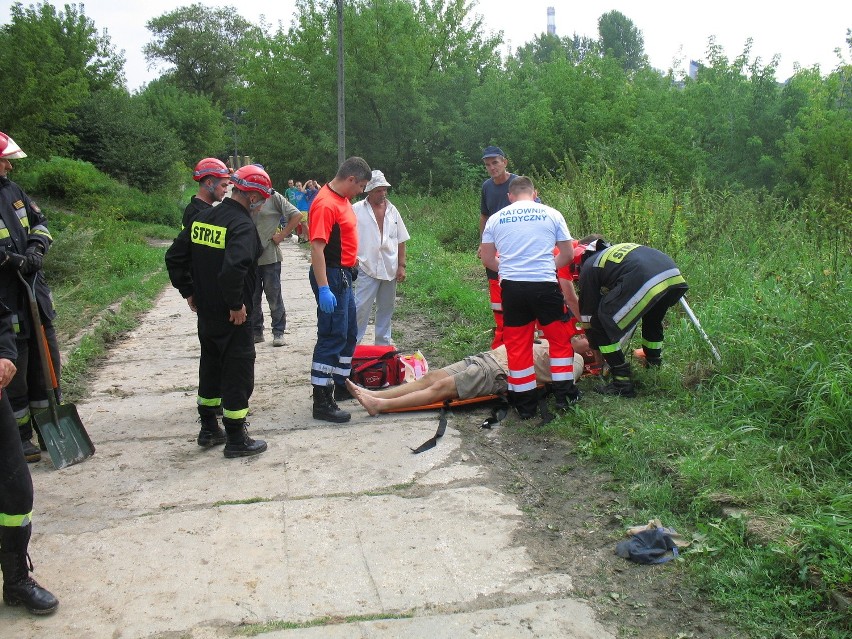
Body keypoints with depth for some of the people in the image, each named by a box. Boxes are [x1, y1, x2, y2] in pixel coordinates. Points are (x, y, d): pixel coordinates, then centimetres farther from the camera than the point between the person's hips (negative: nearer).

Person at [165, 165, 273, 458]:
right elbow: (234, 268, -35)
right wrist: (236, 304, -22)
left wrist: (188, 292, 14)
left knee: (210, 367, 20)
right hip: (233, 318, -8)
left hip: (205, 313, 8)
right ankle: (236, 440, 10)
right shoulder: (243, 226, -19)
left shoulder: (203, 217, 6)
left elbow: (174, 256, 10)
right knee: (238, 372, 3)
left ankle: (208, 429, 32)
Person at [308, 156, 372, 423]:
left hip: (343, 274, 10)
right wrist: (323, 288, -29)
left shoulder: (342, 199, 11)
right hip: (331, 276, -10)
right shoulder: (325, 204, -20)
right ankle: (321, 402, 0)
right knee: (332, 337, -7)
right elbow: (317, 247, -25)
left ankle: (341, 386, 33)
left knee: (349, 333, 19)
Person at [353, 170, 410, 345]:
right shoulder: (357, 210, -3)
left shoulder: (392, 210, 9)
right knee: (361, 307, -9)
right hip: (367, 267, -4)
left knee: (386, 308, 13)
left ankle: (383, 343, 24)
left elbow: (401, 240, 11)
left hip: (390, 269, 4)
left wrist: (401, 266, 5)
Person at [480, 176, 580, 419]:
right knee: (560, 339, 17)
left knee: (517, 345, 10)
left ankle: (526, 405, 15)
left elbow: (487, 258, 13)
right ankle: (565, 395, 21)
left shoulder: (496, 218, 10)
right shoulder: (551, 214, 6)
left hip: (512, 288, 1)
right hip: (545, 286, -1)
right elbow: (568, 255, 9)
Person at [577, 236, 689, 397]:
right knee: (652, 321, 36)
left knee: (600, 326, 7)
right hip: (676, 277, 8)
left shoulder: (589, 267, 20)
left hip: (645, 285, -7)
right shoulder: (620, 248, 40)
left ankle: (623, 385, 9)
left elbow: (588, 316, 22)